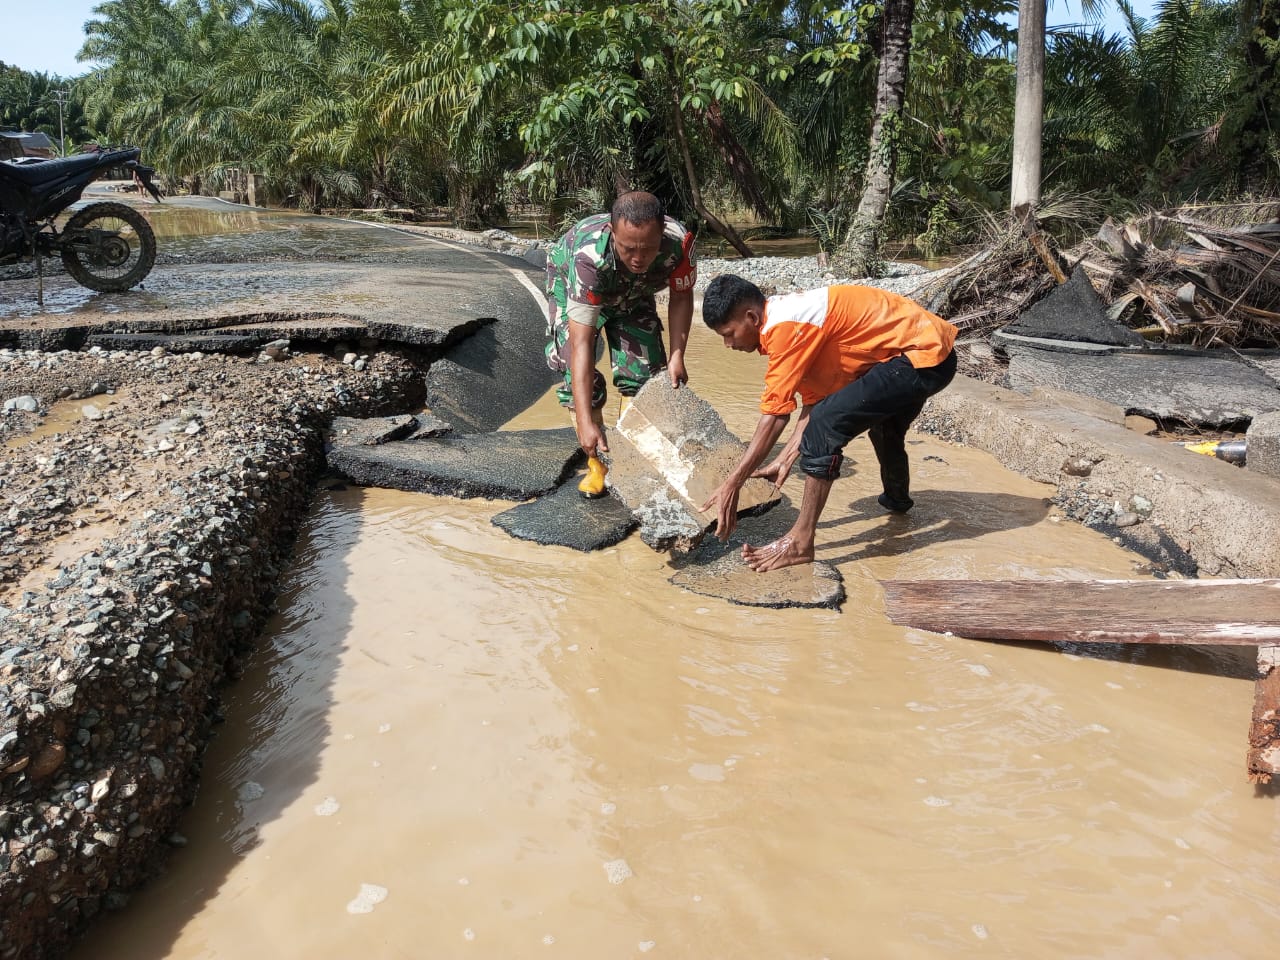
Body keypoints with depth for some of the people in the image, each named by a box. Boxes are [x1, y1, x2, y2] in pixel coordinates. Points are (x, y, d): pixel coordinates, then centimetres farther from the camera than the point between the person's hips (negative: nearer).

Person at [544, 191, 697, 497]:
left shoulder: (679, 242, -37)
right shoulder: (588, 256, -46)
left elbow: (682, 296, -14)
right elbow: (581, 342, -46)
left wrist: (677, 355, -24)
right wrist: (585, 422, -50)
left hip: (633, 290, 3)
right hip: (571, 282, -3)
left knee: (643, 371, -6)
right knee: (579, 374, -13)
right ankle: (596, 464, 5)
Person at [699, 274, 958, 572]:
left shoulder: (784, 328, -22)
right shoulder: (791, 316, 7)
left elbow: (774, 416, -23)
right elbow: (813, 401, 8)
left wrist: (731, 486, -20)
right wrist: (785, 459, 4)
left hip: (924, 356, -11)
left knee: (827, 425, -19)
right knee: (884, 425, 35)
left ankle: (800, 542, -13)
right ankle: (897, 498, 63)